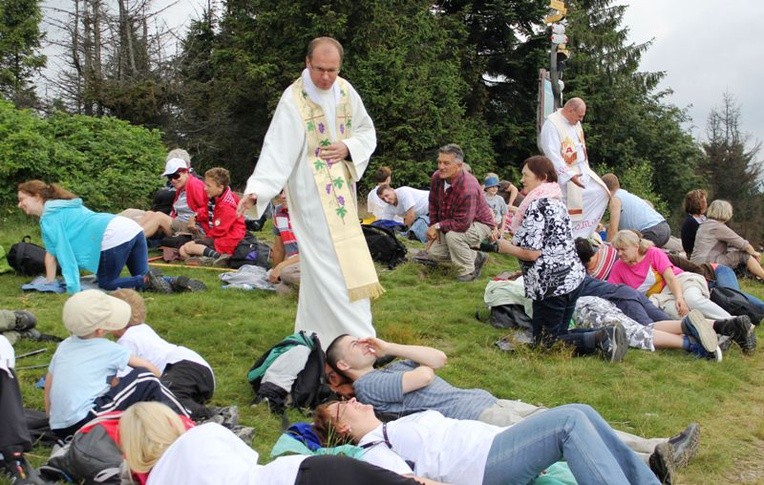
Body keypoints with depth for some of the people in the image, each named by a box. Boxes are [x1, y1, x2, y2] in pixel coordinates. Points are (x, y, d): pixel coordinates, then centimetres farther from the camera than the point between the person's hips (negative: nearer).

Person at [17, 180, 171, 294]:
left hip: (113, 238, -9)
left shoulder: (49, 217, 3)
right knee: (141, 278, 20)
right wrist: (50, 284, 34)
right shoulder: (63, 206, 31)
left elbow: (64, 254, -3)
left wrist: (73, 290, -3)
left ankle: (149, 280, -10)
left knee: (106, 284, 9)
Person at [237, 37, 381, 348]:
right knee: (332, 265, -7)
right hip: (312, 196, -6)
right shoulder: (293, 100, -14)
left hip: (342, 191, 6)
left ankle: (312, 334, 26)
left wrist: (348, 147, -8)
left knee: (319, 265, 13)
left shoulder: (345, 90, 4)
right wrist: (255, 190, -34)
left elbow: (367, 132, 13)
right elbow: (277, 149, -21)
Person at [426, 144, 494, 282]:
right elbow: (433, 204, 5)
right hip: (452, 225, 8)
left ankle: (467, 271, -12)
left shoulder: (468, 189, -37)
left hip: (479, 224, -8)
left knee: (453, 236, -37)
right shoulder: (437, 177, -12)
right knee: (433, 251, -3)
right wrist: (433, 228, -1)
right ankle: (476, 258, 15)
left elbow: (462, 224, -38)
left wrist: (438, 226, -25)